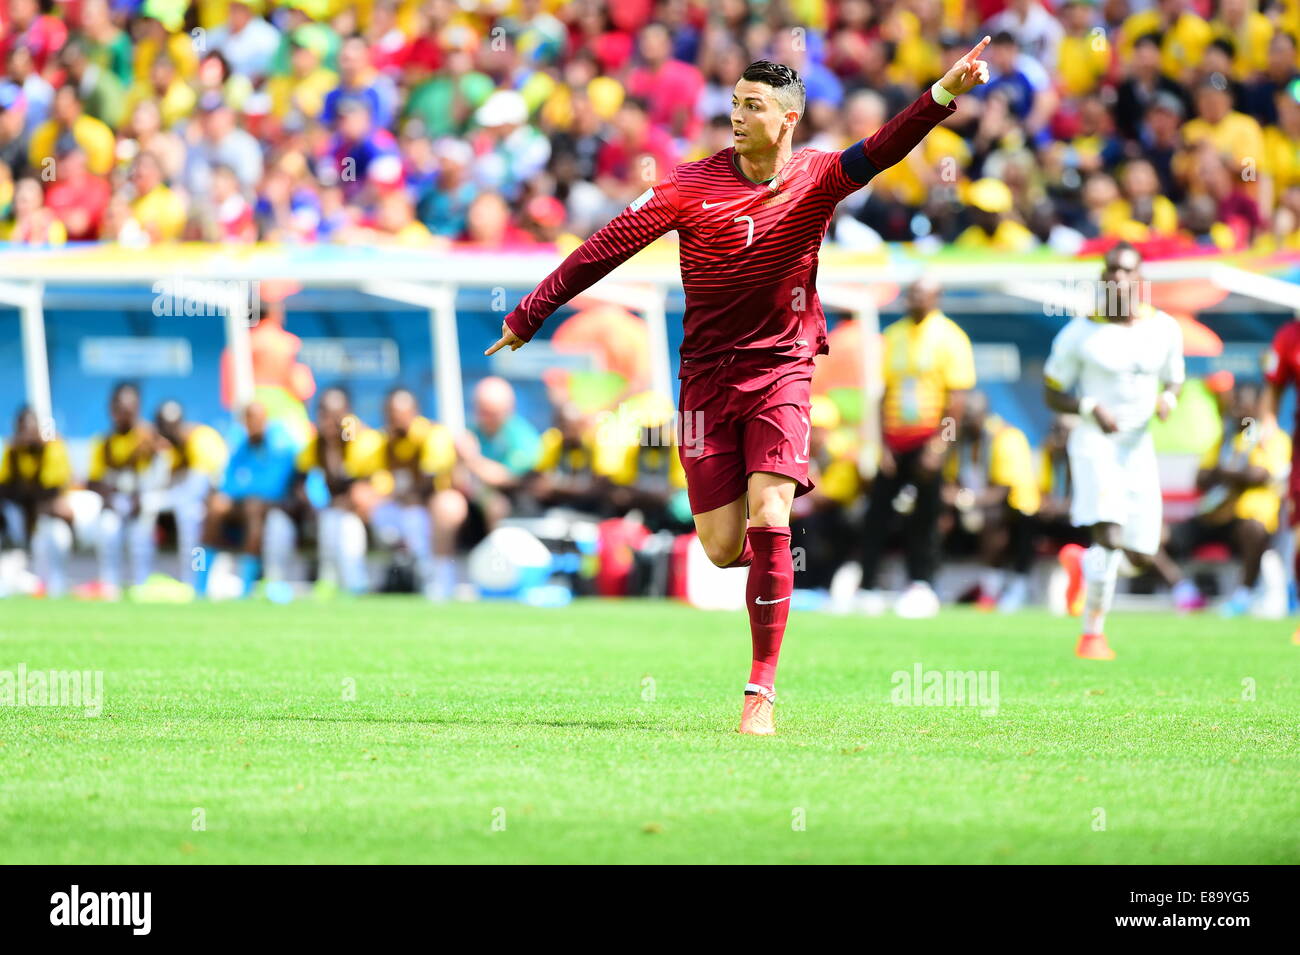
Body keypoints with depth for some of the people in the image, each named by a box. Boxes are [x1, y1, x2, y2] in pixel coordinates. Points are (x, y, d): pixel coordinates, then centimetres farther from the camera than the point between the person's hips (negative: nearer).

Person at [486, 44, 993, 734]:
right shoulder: (693, 185, -4)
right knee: (724, 548, -3)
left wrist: (943, 96, -37)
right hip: (708, 374, 1)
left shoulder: (816, 179, -3)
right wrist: (529, 315, -3)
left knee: (767, 524, -16)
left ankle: (762, 691, -9)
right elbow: (607, 247, -3)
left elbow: (880, 152, -20)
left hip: (781, 371, -1)